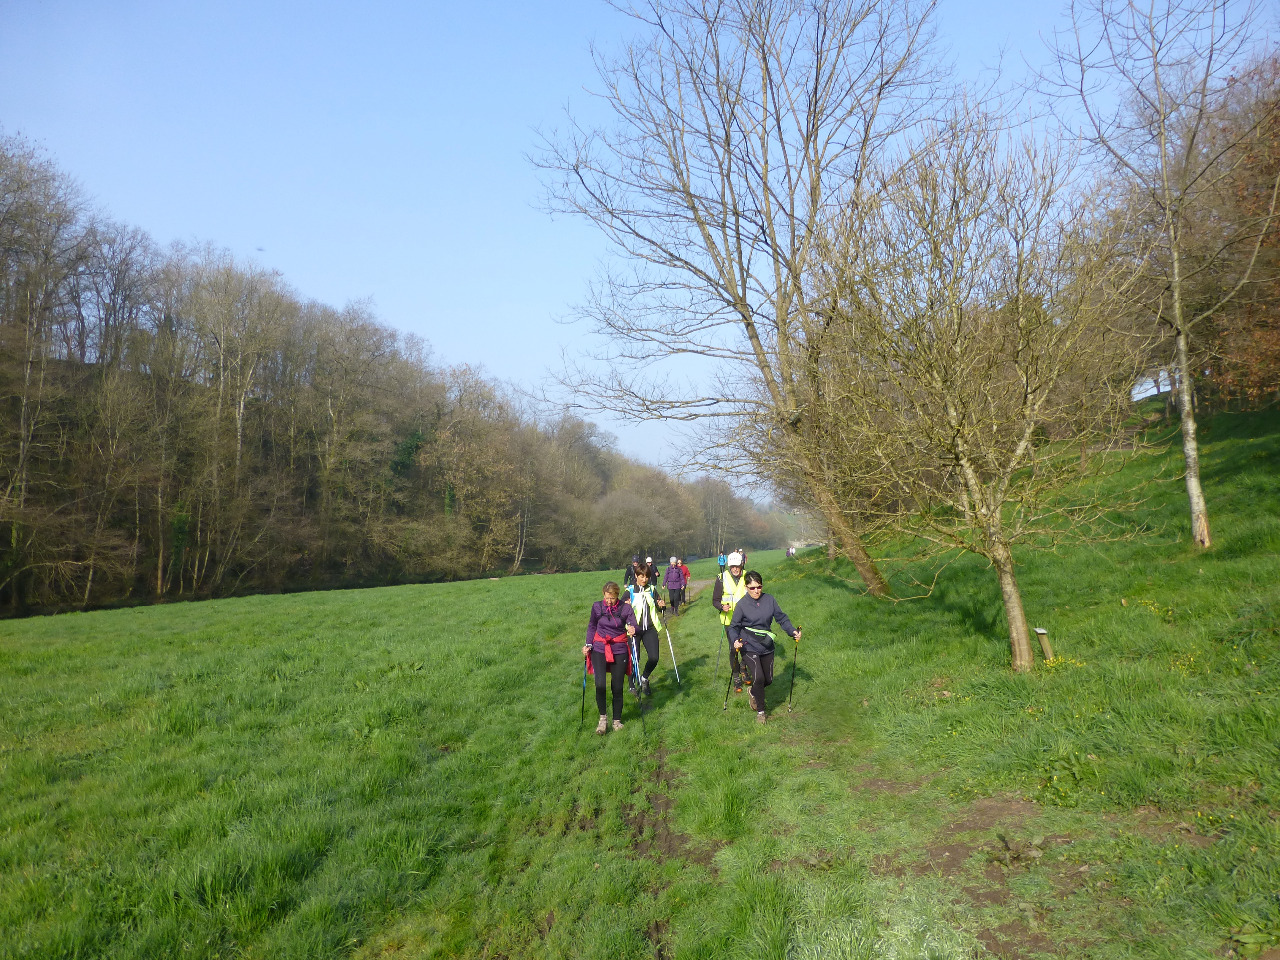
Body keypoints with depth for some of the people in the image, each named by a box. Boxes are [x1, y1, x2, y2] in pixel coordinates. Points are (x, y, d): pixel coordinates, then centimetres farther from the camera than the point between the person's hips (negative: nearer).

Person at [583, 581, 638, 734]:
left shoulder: (626, 608, -5)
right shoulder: (597, 607, 0)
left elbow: (633, 626, -13)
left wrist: (633, 631, -36)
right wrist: (588, 644, 2)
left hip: (619, 651, 0)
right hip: (599, 649, 0)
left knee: (617, 687, 3)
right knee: (600, 684, -15)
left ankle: (617, 720, 23)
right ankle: (603, 717, 7)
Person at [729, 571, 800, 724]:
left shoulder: (769, 600, -2)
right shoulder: (742, 604, -10)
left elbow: (781, 618, 6)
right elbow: (734, 626, -4)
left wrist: (792, 631, -8)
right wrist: (735, 640, -22)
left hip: (767, 646, 4)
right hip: (749, 647, -4)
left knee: (768, 679, 11)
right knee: (758, 678, -17)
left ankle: (753, 692, 45)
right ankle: (760, 711, 3)